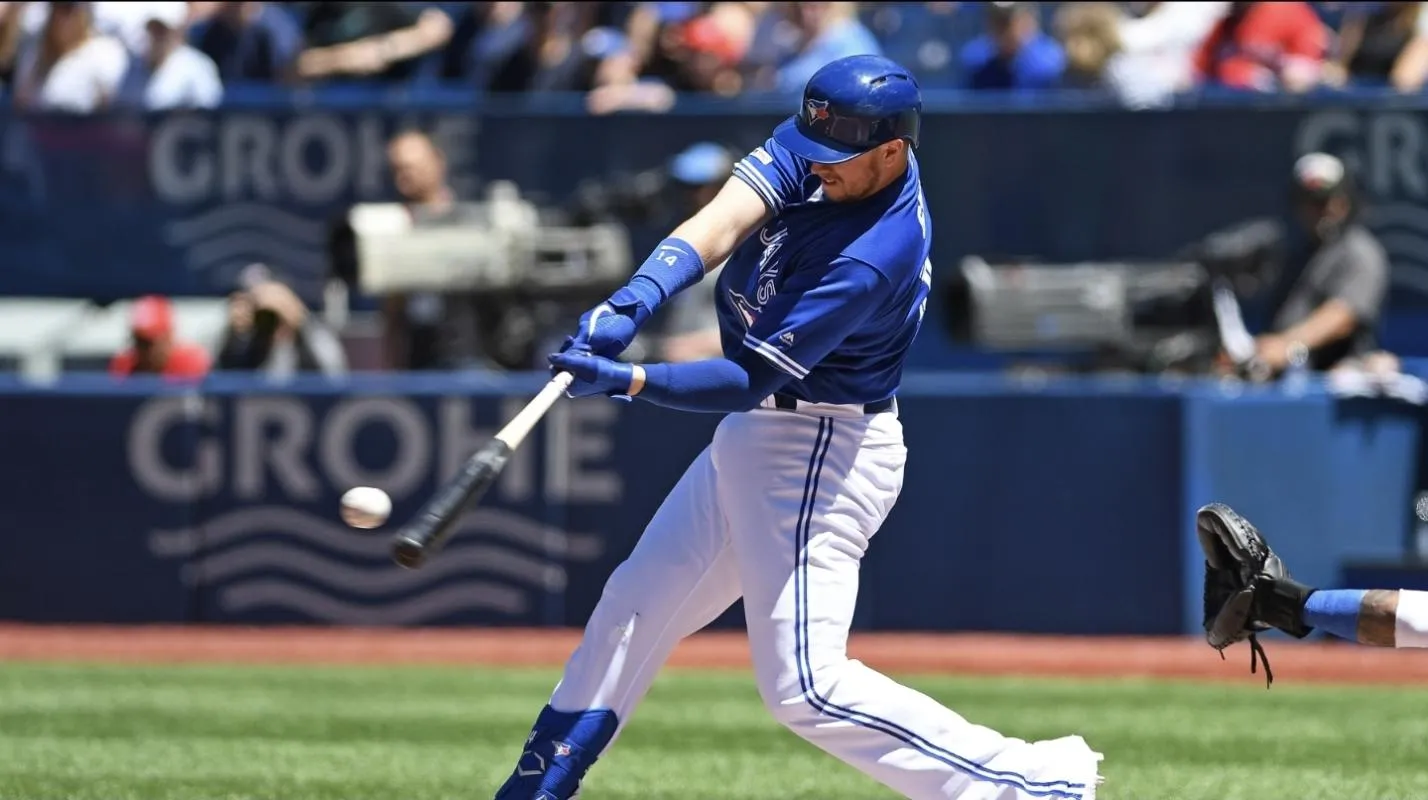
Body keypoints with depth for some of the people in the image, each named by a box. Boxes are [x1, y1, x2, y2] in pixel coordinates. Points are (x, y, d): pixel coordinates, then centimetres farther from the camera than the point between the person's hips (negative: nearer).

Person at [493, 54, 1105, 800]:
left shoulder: (873, 257, -30)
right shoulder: (815, 150, -7)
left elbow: (748, 380, -30)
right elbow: (718, 227, -18)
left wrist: (627, 380, -39)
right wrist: (634, 301, -34)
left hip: (817, 458, -9)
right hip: (754, 435, 9)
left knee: (805, 688, -13)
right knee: (636, 603, 21)